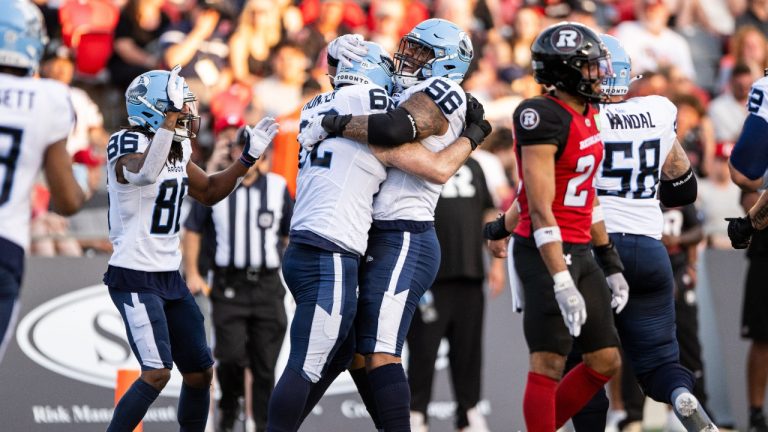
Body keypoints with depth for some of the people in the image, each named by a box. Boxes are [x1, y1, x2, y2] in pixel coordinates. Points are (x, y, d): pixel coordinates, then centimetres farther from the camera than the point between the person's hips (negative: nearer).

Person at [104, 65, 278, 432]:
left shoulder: (176, 149, 8)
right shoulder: (129, 146, -17)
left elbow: (209, 192, 24)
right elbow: (144, 174, -43)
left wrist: (247, 159, 13)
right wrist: (170, 116, -43)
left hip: (170, 277, 9)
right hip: (134, 278, -9)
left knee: (200, 372, 10)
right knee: (157, 373, -19)